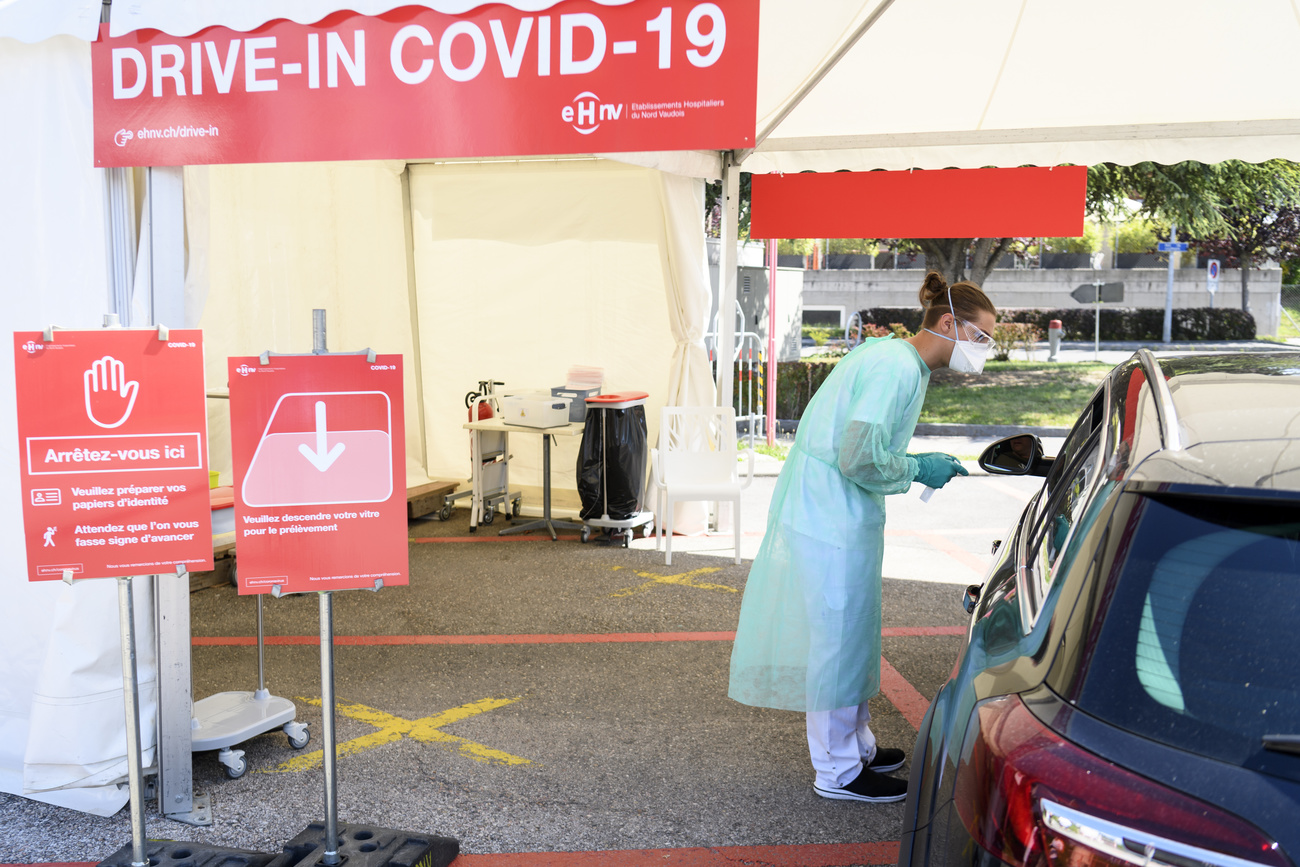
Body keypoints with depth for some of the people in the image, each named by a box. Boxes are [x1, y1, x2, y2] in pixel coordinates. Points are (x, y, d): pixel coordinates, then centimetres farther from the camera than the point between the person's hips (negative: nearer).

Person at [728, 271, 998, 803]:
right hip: (833, 524, -11)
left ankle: (857, 747, 34)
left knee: (850, 636, 19)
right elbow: (859, 457, -26)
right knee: (840, 638, 1)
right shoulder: (898, 366, -20)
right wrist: (917, 470, -11)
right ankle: (839, 772, 15)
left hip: (822, 514, 11)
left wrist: (923, 466, 8)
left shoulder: (889, 356, 13)